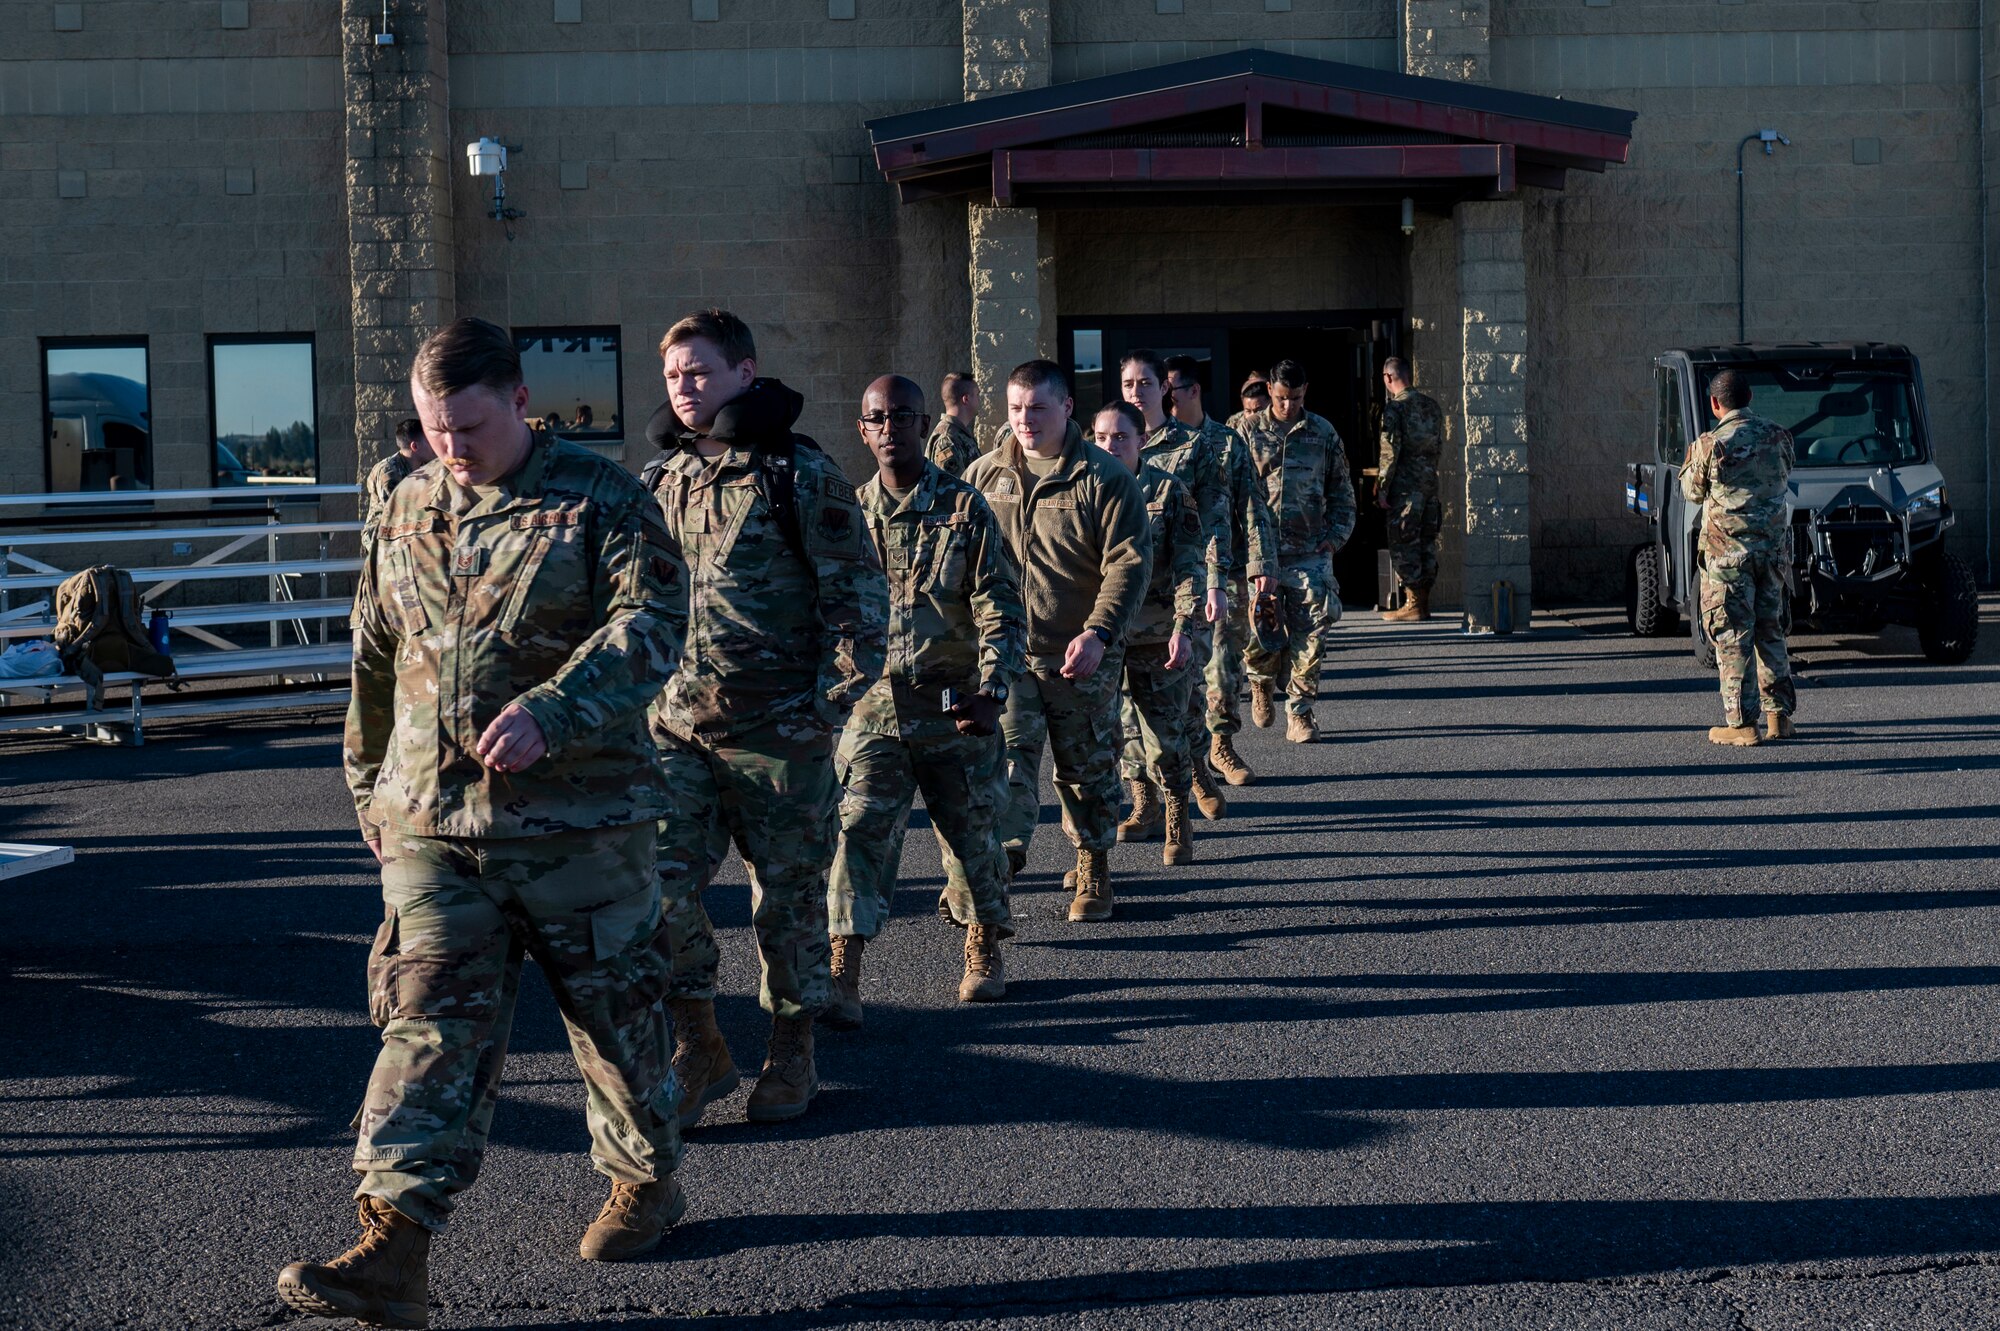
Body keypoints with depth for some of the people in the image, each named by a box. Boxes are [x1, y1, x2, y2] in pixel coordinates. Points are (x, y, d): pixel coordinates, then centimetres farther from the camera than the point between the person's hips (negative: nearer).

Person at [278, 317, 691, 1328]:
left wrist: (548, 713, -30)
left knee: (615, 1010, 11)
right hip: (431, 824, 3)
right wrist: (369, 785, 22)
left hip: (579, 820, -3)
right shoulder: (410, 508, 11)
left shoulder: (599, 501, -4)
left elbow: (649, 622, -17)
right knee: (429, 1023, -4)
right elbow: (375, 657, 21)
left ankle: (647, 1178, 34)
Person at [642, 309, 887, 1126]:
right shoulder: (659, 480, 10)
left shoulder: (800, 475, -6)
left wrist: (830, 705, -11)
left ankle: (792, 1052, 22)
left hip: (779, 728, -4)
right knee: (661, 883, -5)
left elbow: (859, 595, -6)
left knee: (788, 895, 6)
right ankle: (698, 1045, 11)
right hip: (678, 723, 4)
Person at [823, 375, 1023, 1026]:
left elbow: (1000, 605, -4)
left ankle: (984, 952, 32)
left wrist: (991, 690, -15)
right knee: (860, 829, -10)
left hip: (955, 708, -1)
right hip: (874, 707, 1)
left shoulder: (964, 506, -1)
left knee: (971, 830, 10)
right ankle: (842, 977, -11)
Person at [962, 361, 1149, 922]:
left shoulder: (1104, 478, -5)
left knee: (1088, 767, 9)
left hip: (1081, 656, -2)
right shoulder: (983, 475, 6)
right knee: (1007, 754, -11)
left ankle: (1093, 869, 23)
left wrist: (1099, 633, -22)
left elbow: (1128, 564, -10)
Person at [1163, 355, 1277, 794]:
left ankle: (1223, 745, 27)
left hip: (1228, 570, 2)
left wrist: (1263, 563, -2)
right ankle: (1195, 767, -3)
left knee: (1228, 666, 9)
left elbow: (1253, 508, 4)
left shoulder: (1229, 442, 4)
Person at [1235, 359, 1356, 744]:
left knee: (1309, 639, -4)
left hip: (1310, 553, 1)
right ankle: (1263, 681, 27)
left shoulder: (1323, 434, 10)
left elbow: (1342, 493, 16)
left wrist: (1335, 536, 3)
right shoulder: (1248, 430, 5)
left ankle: (1299, 712, 6)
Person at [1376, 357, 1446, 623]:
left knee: (1403, 544, -3)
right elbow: (1439, 446, 16)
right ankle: (1424, 601, 14)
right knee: (1426, 542, 11)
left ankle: (1414, 604, -4)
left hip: (1405, 484, -7)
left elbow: (1390, 451, -14)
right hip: (1430, 482, 7)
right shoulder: (1432, 405, 11)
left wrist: (1382, 488, -10)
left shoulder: (1394, 407, -11)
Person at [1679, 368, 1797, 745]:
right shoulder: (1778, 436, 2)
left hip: (1727, 551, -5)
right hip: (1774, 548, 5)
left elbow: (1693, 492, 4)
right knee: (1770, 633, 15)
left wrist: (1690, 462, 22)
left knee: (1733, 638, -1)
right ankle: (1779, 716, 18)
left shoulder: (1710, 445, -11)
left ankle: (1741, 723, -2)